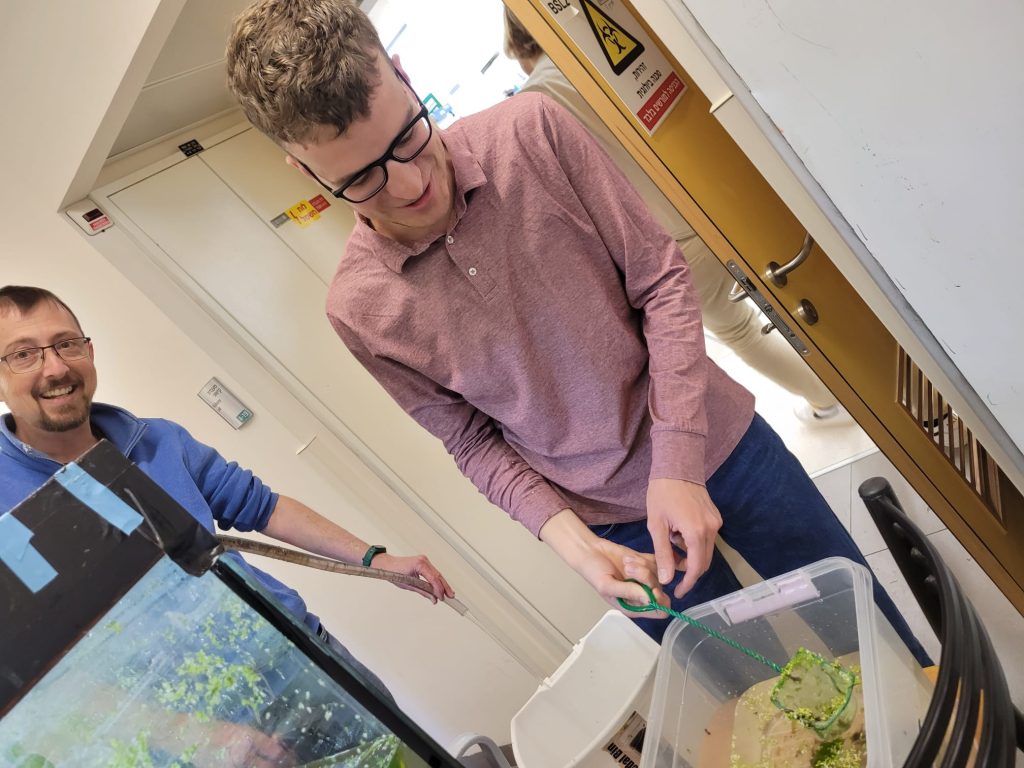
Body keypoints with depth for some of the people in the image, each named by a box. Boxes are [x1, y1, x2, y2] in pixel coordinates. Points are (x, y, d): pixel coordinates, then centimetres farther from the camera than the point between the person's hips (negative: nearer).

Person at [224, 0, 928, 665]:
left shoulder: (531, 130, -16)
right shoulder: (359, 310, -14)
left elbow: (661, 277, -11)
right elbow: (471, 440, -3)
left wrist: (678, 465, -18)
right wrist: (564, 533, -18)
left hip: (717, 442, 0)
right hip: (614, 523, 1)